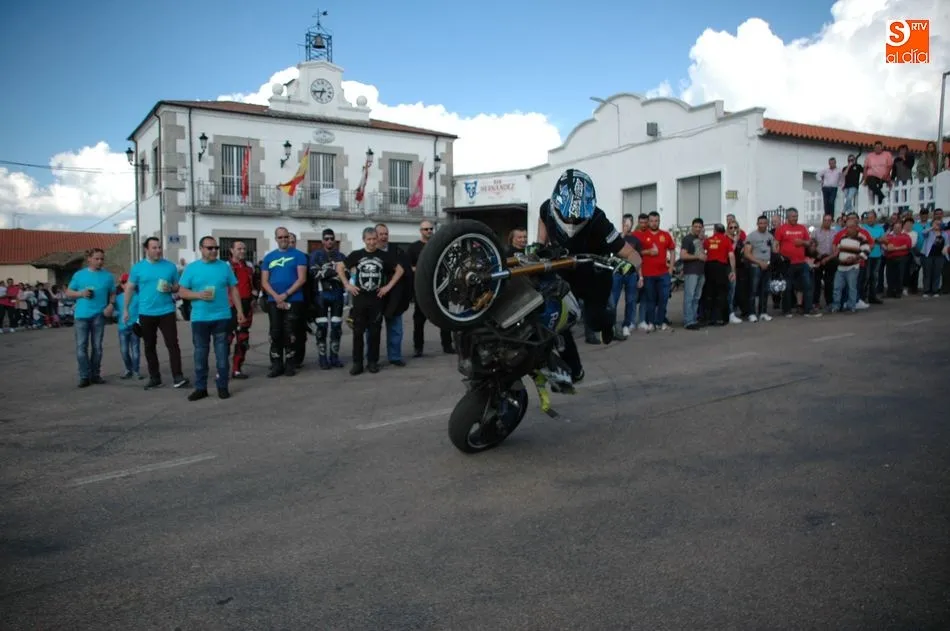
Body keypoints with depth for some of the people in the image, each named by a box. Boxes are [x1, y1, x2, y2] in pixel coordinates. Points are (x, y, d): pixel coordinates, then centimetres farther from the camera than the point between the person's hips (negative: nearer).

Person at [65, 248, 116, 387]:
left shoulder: (108, 276, 6)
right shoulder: (79, 275, 5)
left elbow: (113, 294, 10)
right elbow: (68, 293, 9)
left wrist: (111, 305, -9)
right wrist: (81, 293, -10)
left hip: (99, 315, 0)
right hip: (82, 315, 0)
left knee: (97, 346, 6)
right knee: (81, 347, -3)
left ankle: (96, 375, 16)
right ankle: (85, 376, 3)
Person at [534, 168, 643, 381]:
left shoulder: (598, 223, -37)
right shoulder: (548, 208, -24)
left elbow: (632, 254, -35)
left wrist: (628, 264, -57)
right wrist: (540, 244, -9)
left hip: (595, 277, -2)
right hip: (563, 274, 2)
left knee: (594, 320, -5)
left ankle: (608, 316, 36)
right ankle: (573, 369, 6)